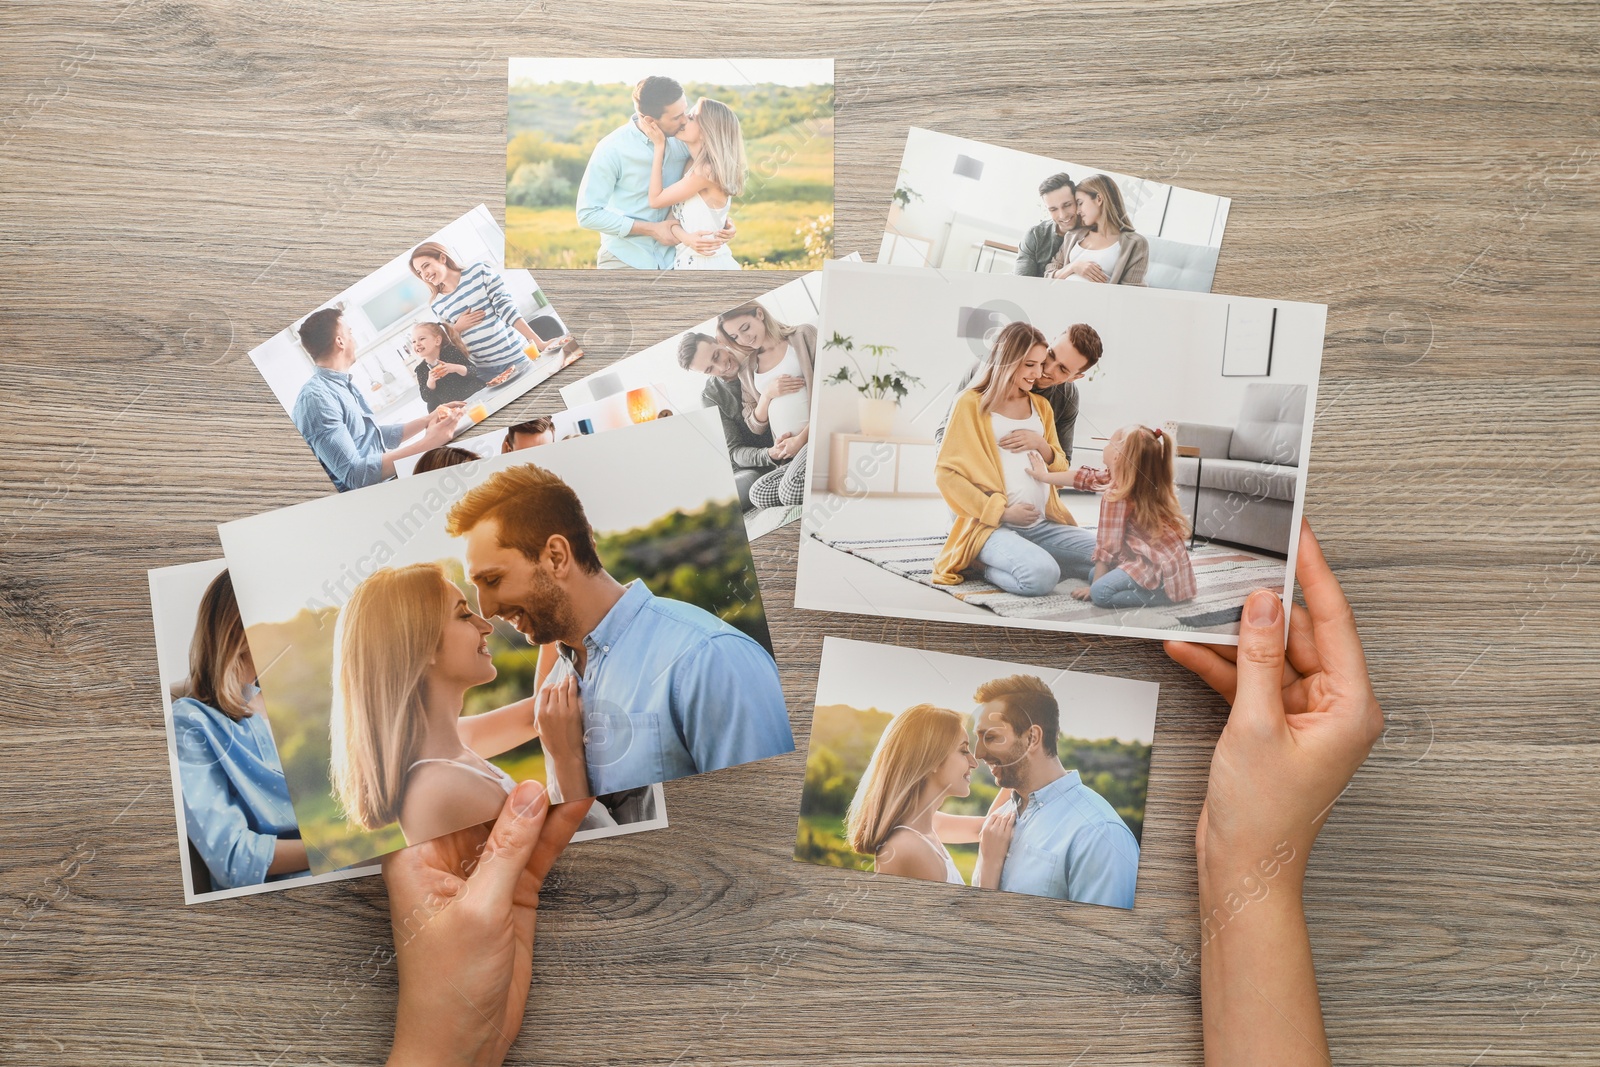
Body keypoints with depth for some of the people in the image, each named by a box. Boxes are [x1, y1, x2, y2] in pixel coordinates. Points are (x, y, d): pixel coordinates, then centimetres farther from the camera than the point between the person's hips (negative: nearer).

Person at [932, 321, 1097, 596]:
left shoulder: (1041, 405, 17)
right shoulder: (972, 404, -1)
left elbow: (1060, 468, 23)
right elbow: (946, 473, -6)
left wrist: (1043, 448, -2)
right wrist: (1000, 511, -13)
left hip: (1042, 524, 7)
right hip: (993, 526, -6)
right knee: (1041, 575, -33)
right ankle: (983, 561, -4)